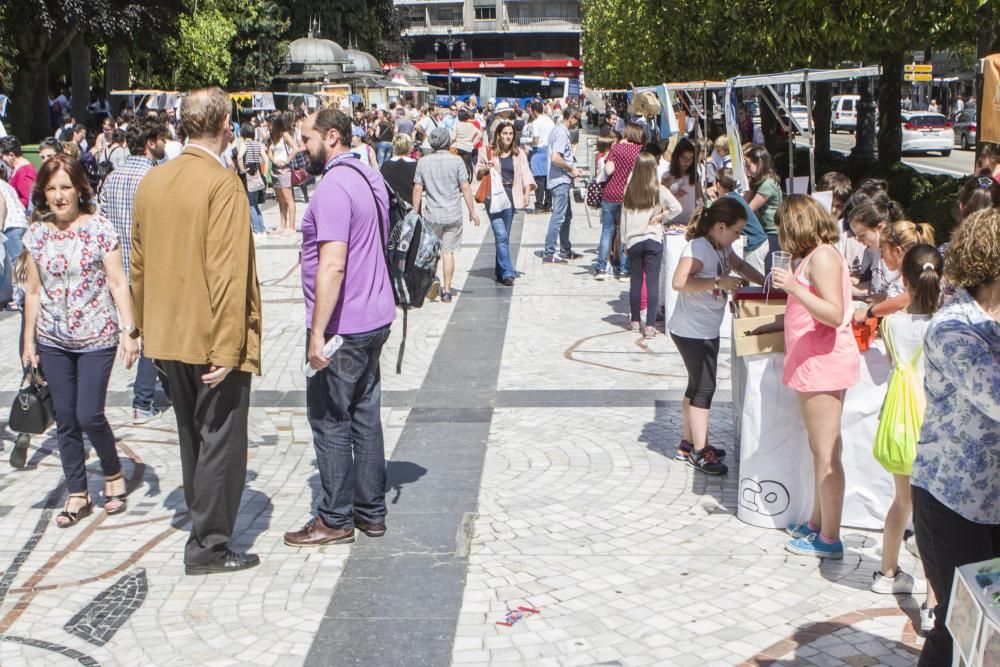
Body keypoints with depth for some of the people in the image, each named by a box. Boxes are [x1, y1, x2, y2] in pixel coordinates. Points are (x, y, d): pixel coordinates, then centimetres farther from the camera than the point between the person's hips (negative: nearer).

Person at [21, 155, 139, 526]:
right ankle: (77, 494, 21)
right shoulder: (36, 235, 3)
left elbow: (118, 284, -7)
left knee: (89, 415, -7)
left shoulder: (99, 229, -8)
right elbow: (33, 291, 8)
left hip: (96, 339, -4)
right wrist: (29, 341, 8)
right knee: (65, 420, 8)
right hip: (53, 342, 4)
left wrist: (129, 331, -13)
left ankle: (113, 472, 21)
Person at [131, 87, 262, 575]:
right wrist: (227, 349, -20)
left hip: (168, 336, 7)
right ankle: (208, 547, 10)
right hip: (214, 339, -7)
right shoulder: (222, 184, -17)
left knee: (192, 437, 20)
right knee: (221, 440, 4)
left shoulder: (152, 181, 5)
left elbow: (139, 264, 11)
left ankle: (203, 524, 35)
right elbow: (228, 273, -22)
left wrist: (148, 330, 20)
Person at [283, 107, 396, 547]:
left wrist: (317, 333, -24)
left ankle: (336, 519, 11)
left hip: (343, 327, -9)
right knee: (365, 416, 15)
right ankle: (371, 511, 23)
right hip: (375, 318, 10)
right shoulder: (370, 177, 12)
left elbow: (332, 266, -27)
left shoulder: (333, 187, -19)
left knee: (329, 421, 2)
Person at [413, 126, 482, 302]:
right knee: (448, 252, 6)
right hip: (453, 215, -1)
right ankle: (446, 290, 6)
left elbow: (418, 189, -1)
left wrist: (415, 213, 9)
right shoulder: (456, 161, -6)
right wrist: (472, 211, 2)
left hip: (431, 215, 1)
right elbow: (465, 187, -6)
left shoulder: (423, 162, -2)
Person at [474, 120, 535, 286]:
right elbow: (477, 173, 12)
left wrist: (527, 193, -13)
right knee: (501, 236, -11)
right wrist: (485, 169, -10)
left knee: (503, 236, 10)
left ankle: (500, 272, 21)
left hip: (511, 197, 2)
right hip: (494, 197, -2)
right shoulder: (488, 153, 4)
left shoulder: (519, 154, 9)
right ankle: (507, 273, -12)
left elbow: (526, 174, 1)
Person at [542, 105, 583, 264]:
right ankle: (549, 253, -7)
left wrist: (572, 169, 16)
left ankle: (566, 251, 24)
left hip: (562, 180, 11)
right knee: (558, 217, -9)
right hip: (560, 180, -11)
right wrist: (571, 169, -14)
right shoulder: (562, 133, -16)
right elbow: (555, 158, -26)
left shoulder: (558, 130, 15)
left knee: (566, 216, 16)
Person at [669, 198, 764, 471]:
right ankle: (699, 452, 3)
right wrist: (719, 282, -30)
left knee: (698, 386, 17)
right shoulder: (698, 248, -21)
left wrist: (764, 282, 13)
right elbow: (679, 282, -33)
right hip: (692, 331, -10)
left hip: (708, 330, 10)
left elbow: (739, 265, 27)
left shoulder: (722, 247, 8)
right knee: (704, 387, -5)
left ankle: (689, 444, 28)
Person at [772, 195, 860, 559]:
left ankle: (829, 539, 0)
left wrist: (794, 287, -30)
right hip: (821, 361, 11)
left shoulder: (821, 257, -15)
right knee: (821, 449, 17)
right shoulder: (820, 255, 15)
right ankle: (817, 522, 27)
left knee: (826, 452, -5)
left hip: (823, 361, -11)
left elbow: (835, 314, -24)